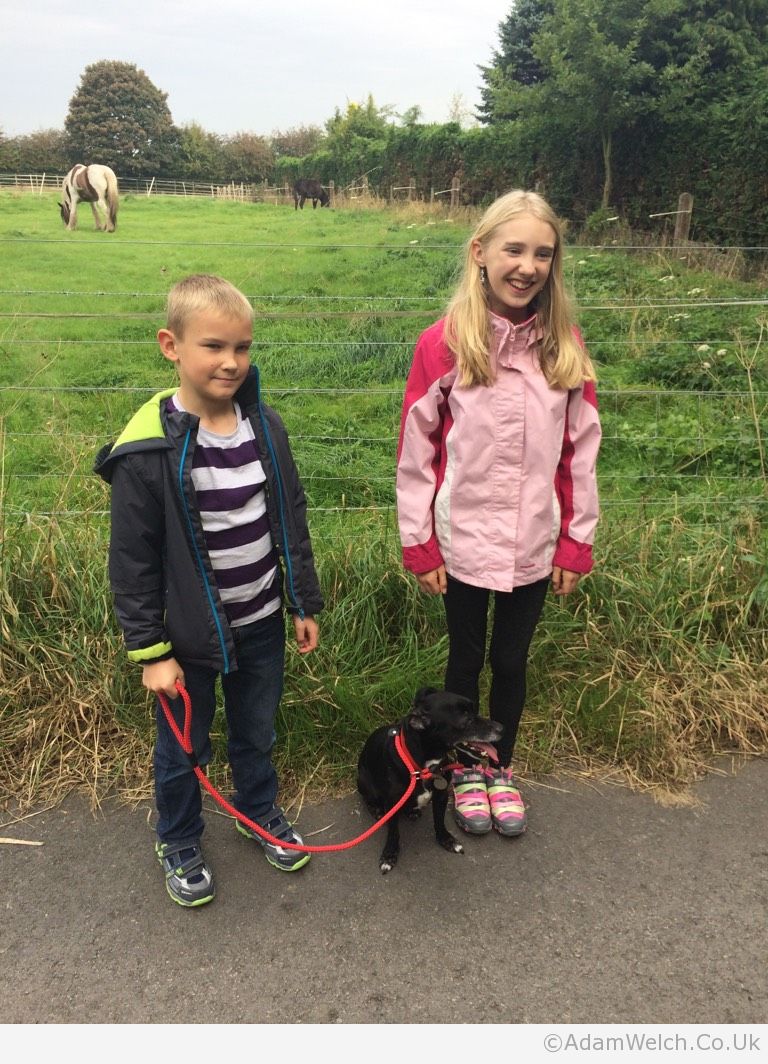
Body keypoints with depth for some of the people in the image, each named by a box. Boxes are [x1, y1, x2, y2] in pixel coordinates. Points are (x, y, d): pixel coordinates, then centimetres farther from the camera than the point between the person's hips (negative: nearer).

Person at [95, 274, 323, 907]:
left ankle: (260, 810, 51)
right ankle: (179, 842, 44)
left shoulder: (265, 428, -5)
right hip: (189, 638, -4)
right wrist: (149, 651, -11)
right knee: (183, 748, 18)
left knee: (258, 734, 23)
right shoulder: (148, 450, -20)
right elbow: (132, 562, -14)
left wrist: (304, 604, 9)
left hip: (261, 625, 4)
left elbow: (292, 522, 5)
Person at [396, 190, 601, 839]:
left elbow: (579, 450, 1)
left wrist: (576, 540, 1)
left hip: (534, 547, 2)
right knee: (467, 660, 15)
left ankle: (502, 769, 40)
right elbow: (416, 452, -7)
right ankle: (466, 770, 39)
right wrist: (419, 543, -6)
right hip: (463, 543, -2)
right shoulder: (445, 344, -10)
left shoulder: (564, 346, -3)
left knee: (512, 662, 16)